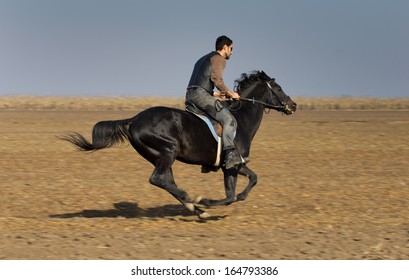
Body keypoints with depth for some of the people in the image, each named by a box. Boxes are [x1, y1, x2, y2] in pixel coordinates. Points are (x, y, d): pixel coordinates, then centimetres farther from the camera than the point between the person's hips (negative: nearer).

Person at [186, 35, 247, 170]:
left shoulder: (203, 59, 33)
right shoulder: (219, 58, 3)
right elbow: (216, 78, -14)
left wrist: (218, 94, 27)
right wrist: (230, 93, -2)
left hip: (190, 95, 10)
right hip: (201, 94, -10)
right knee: (229, 120, -19)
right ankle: (230, 155, -36)